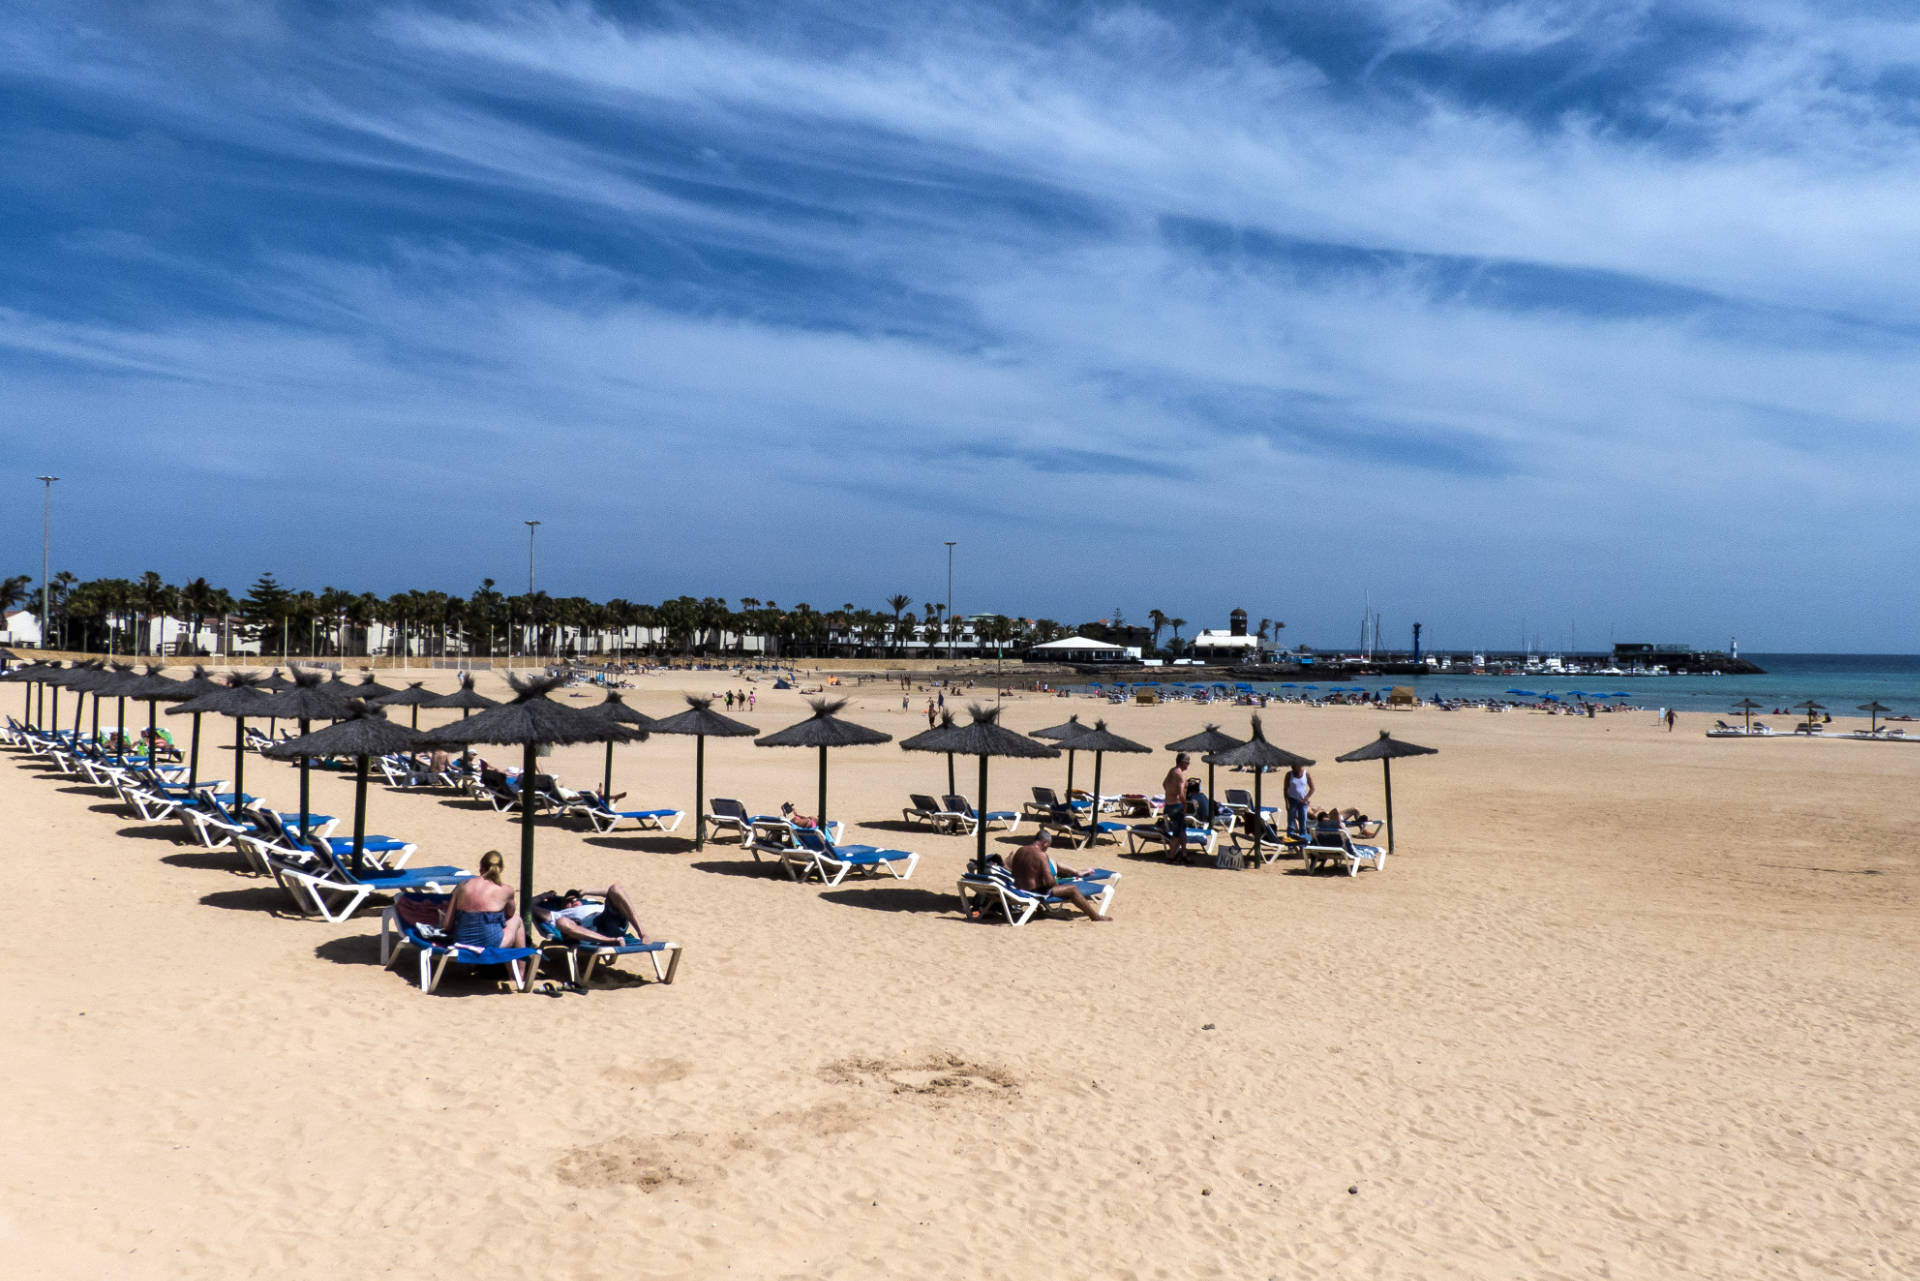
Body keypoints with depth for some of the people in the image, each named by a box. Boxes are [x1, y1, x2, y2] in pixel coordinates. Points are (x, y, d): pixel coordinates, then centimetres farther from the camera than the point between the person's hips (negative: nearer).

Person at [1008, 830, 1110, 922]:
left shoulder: (1019, 851, 2)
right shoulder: (1041, 855, -22)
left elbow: (1014, 873, 14)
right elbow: (1049, 881, -24)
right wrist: (1056, 883, 0)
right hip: (1036, 891, -9)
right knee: (1073, 889, -3)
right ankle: (1095, 916, 3)